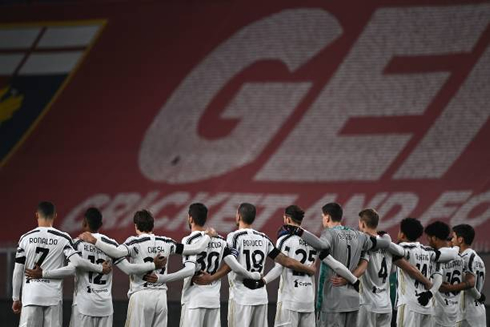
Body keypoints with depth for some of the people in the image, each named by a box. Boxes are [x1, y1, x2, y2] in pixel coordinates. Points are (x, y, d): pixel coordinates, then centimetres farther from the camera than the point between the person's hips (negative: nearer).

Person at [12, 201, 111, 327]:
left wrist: (16, 298, 11)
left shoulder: (25, 238, 1)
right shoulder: (63, 238, -2)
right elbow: (77, 261, -13)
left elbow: (18, 271, 3)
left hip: (31, 295, 0)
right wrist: (100, 268, 2)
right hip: (53, 297, 0)